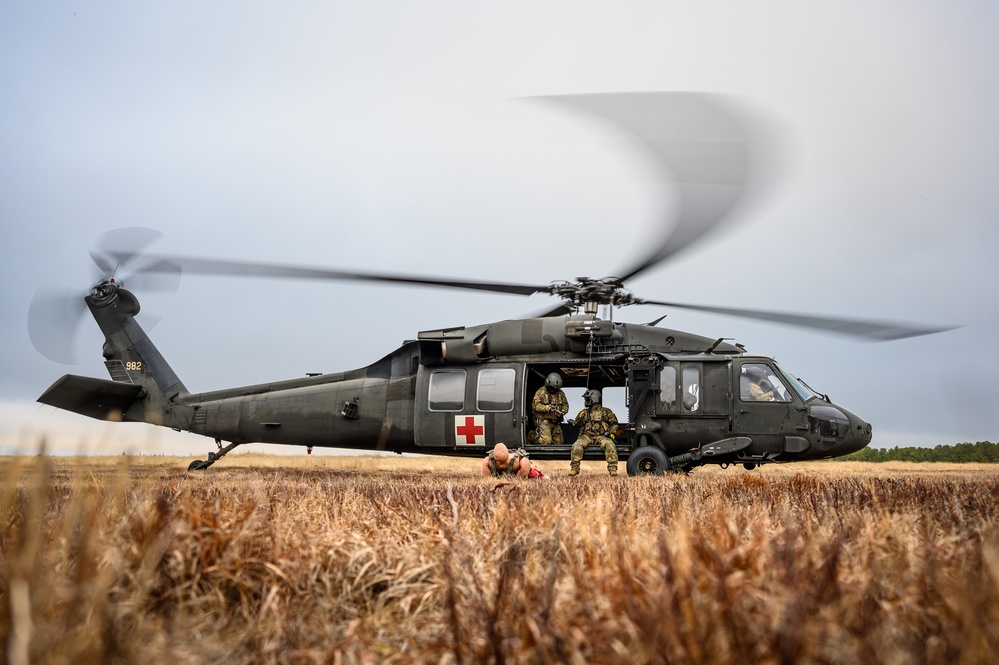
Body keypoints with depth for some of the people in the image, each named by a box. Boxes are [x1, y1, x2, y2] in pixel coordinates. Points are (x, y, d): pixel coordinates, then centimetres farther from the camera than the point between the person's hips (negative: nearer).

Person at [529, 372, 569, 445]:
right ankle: (532, 436, 9)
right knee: (546, 441, -20)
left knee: (559, 442, 9)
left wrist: (562, 411, -12)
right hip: (543, 421, -6)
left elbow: (565, 405, 11)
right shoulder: (541, 392, -8)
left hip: (555, 422, 6)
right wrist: (548, 408, -27)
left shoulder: (561, 393, 10)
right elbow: (535, 405, -15)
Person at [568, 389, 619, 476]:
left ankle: (613, 468, -29)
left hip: (601, 436, -2)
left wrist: (611, 432, -5)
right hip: (587, 436, 2)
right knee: (577, 445, -28)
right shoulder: (584, 413, 20)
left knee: (609, 445, -33)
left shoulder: (605, 411, 12)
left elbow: (614, 424, 13)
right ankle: (574, 468, -22)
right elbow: (575, 424, 18)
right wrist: (580, 417, -2)